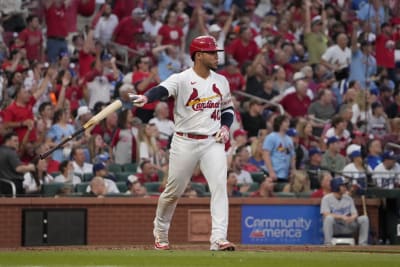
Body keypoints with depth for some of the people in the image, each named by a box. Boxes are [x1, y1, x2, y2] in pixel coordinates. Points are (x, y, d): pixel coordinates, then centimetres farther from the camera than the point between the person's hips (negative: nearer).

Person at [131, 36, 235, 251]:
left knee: (220, 186, -14)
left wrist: (225, 127, 1)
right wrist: (146, 97, -50)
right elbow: (162, 89, -28)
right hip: (185, 142, -3)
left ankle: (218, 239, -18)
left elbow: (228, 108, 22)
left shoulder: (221, 81, 9)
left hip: (213, 143, 3)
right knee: (173, 191, 7)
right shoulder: (181, 79, -9)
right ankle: (160, 233, 31)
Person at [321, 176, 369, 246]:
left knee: (364, 218, -14)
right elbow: (326, 215, -18)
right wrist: (342, 217, -29)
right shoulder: (327, 198, -4)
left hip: (347, 228, 4)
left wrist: (352, 217, -21)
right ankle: (328, 244, -33)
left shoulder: (348, 198, 11)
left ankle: (363, 244, -15)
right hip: (334, 228, -4)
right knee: (329, 218, -38)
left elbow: (355, 214, 5)